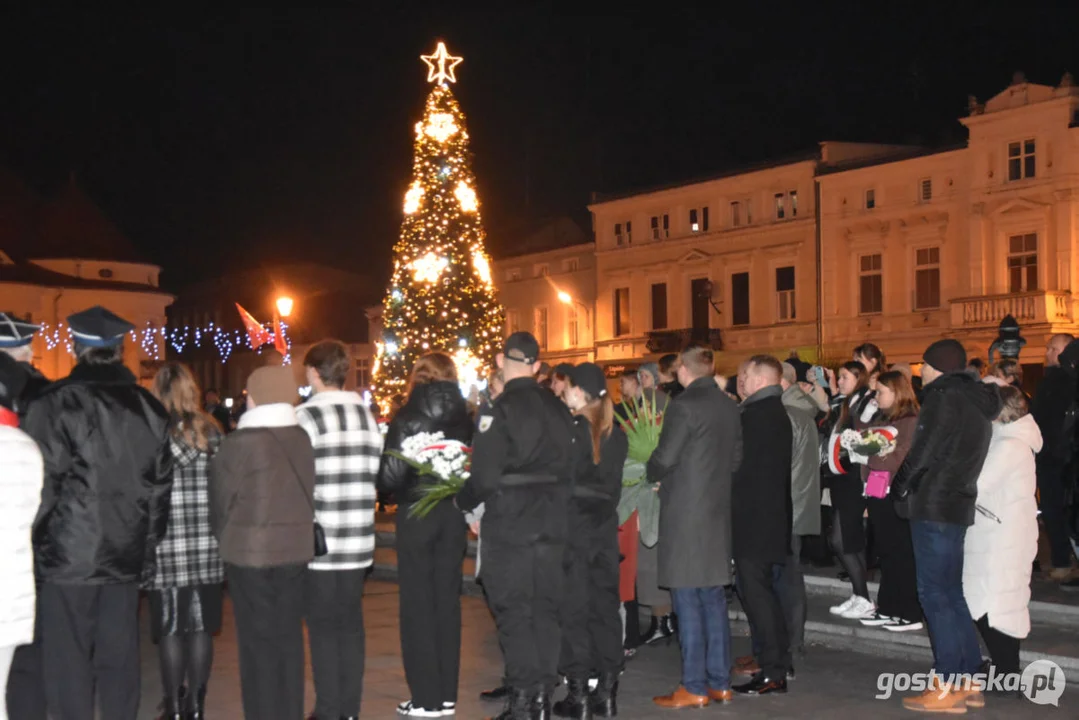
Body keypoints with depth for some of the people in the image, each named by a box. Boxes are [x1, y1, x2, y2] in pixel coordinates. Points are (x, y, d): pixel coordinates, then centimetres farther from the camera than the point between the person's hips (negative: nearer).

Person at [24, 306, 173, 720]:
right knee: (119, 655, 11)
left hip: (68, 556, -4)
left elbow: (42, 484, -9)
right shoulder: (148, 408, 6)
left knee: (69, 658, 3)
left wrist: (35, 545, 2)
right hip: (127, 556, 4)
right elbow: (161, 485, 9)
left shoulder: (54, 404, -9)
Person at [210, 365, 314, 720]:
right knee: (289, 636, 12)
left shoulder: (240, 443, -12)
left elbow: (221, 500, -2)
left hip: (251, 551, -4)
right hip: (296, 547, 4)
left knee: (259, 641, 3)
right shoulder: (303, 439, -1)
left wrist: (226, 538, 15)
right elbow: (310, 493, 5)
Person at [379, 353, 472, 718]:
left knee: (418, 604, 4)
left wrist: (399, 491, 6)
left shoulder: (407, 420, -13)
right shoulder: (465, 420, -3)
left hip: (417, 514, -4)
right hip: (453, 514, 4)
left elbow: (391, 476, -15)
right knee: (447, 601, 13)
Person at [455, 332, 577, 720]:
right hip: (552, 523, 6)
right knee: (546, 608, 11)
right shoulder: (557, 409, 7)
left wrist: (463, 501, -1)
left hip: (510, 524, -6)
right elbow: (569, 467, 11)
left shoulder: (500, 410, -14)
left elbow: (486, 474, -18)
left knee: (513, 610, 0)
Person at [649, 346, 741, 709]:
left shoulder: (684, 406, -14)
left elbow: (663, 459, -14)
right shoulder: (729, 407, 7)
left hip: (685, 513, -7)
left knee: (688, 601, -2)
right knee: (714, 599, 12)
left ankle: (694, 687, 0)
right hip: (718, 512, 7)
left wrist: (653, 474, 7)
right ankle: (719, 682, 16)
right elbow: (736, 458, 11)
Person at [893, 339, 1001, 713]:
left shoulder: (945, 397, -12)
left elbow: (924, 452, -15)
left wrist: (900, 487, 0)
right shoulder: (977, 401, 17)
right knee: (950, 592, 15)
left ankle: (947, 688, -5)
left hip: (934, 506, -9)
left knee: (935, 594, -6)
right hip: (957, 504, 9)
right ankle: (969, 680, 18)